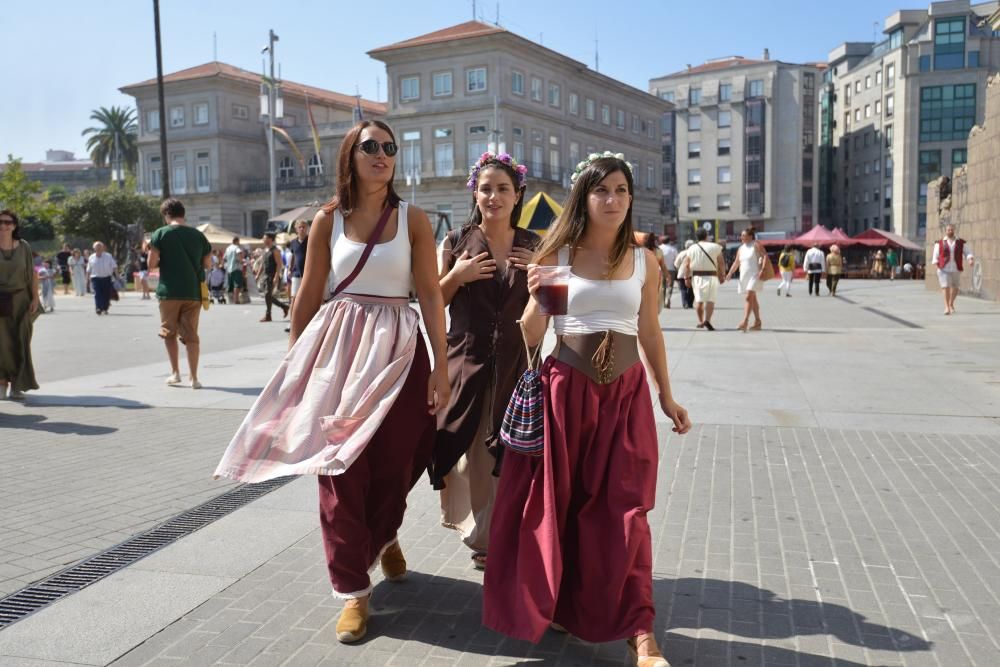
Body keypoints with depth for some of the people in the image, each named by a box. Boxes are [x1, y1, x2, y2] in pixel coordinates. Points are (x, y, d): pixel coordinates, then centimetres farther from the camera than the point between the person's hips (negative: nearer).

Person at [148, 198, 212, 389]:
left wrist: (164, 262, 12)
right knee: (191, 335, 5)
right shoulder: (198, 235, 5)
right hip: (193, 292, 2)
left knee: (169, 332, 16)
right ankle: (194, 378, 2)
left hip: (169, 292, -2)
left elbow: (152, 263, -7)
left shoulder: (160, 234, -4)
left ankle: (175, 373, 15)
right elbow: (208, 264, 9)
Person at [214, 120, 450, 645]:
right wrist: (294, 361, 10)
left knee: (393, 465, 9)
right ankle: (352, 589, 13)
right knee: (340, 469, 0)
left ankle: (384, 537, 43)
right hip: (339, 346, 1)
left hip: (399, 350, 0)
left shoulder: (413, 219, 1)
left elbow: (430, 295, -2)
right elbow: (308, 295, 8)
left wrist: (441, 365, -8)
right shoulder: (328, 220, 4)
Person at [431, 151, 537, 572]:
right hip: (467, 361, 0)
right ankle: (480, 534, 21)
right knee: (469, 451, 1)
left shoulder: (534, 247, 7)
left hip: (517, 364, 1)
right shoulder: (456, 243, 3)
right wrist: (456, 276, -11)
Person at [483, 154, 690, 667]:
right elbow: (530, 338, -1)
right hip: (565, 389, -1)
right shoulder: (556, 256, -2)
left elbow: (650, 332, 13)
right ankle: (547, 605, 30)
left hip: (626, 393, 1)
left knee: (623, 509, -1)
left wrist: (667, 397, 15)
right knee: (555, 503, 8)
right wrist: (536, 298, -21)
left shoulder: (644, 261, 4)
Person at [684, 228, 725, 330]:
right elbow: (721, 263, -2)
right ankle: (707, 320, -24)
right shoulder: (715, 247, -2)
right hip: (711, 276, -2)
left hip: (696, 276, 3)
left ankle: (700, 322, 19)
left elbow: (687, 265, 2)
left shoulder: (692, 248, 3)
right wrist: (722, 275, 7)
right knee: (710, 299, -5)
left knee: (699, 300, 12)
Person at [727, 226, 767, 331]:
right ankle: (757, 322, 21)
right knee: (753, 299, 13)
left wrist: (762, 269, -23)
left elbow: (765, 257, -12)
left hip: (755, 275, -7)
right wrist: (730, 273, 3)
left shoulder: (756, 245, -4)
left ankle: (745, 321, -27)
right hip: (744, 276, 7)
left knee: (748, 297, -19)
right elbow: (736, 262, 15)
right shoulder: (741, 248, 14)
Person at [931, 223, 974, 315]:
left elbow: (968, 253, 2)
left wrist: (971, 259, -18)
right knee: (945, 286, -15)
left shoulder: (961, 243, 7)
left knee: (955, 288, 12)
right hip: (944, 269, -2)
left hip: (956, 269, 2)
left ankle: (951, 303, 37)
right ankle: (947, 307, -17)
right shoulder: (940, 243, 6)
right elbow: (935, 256, 7)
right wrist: (936, 263, -10)